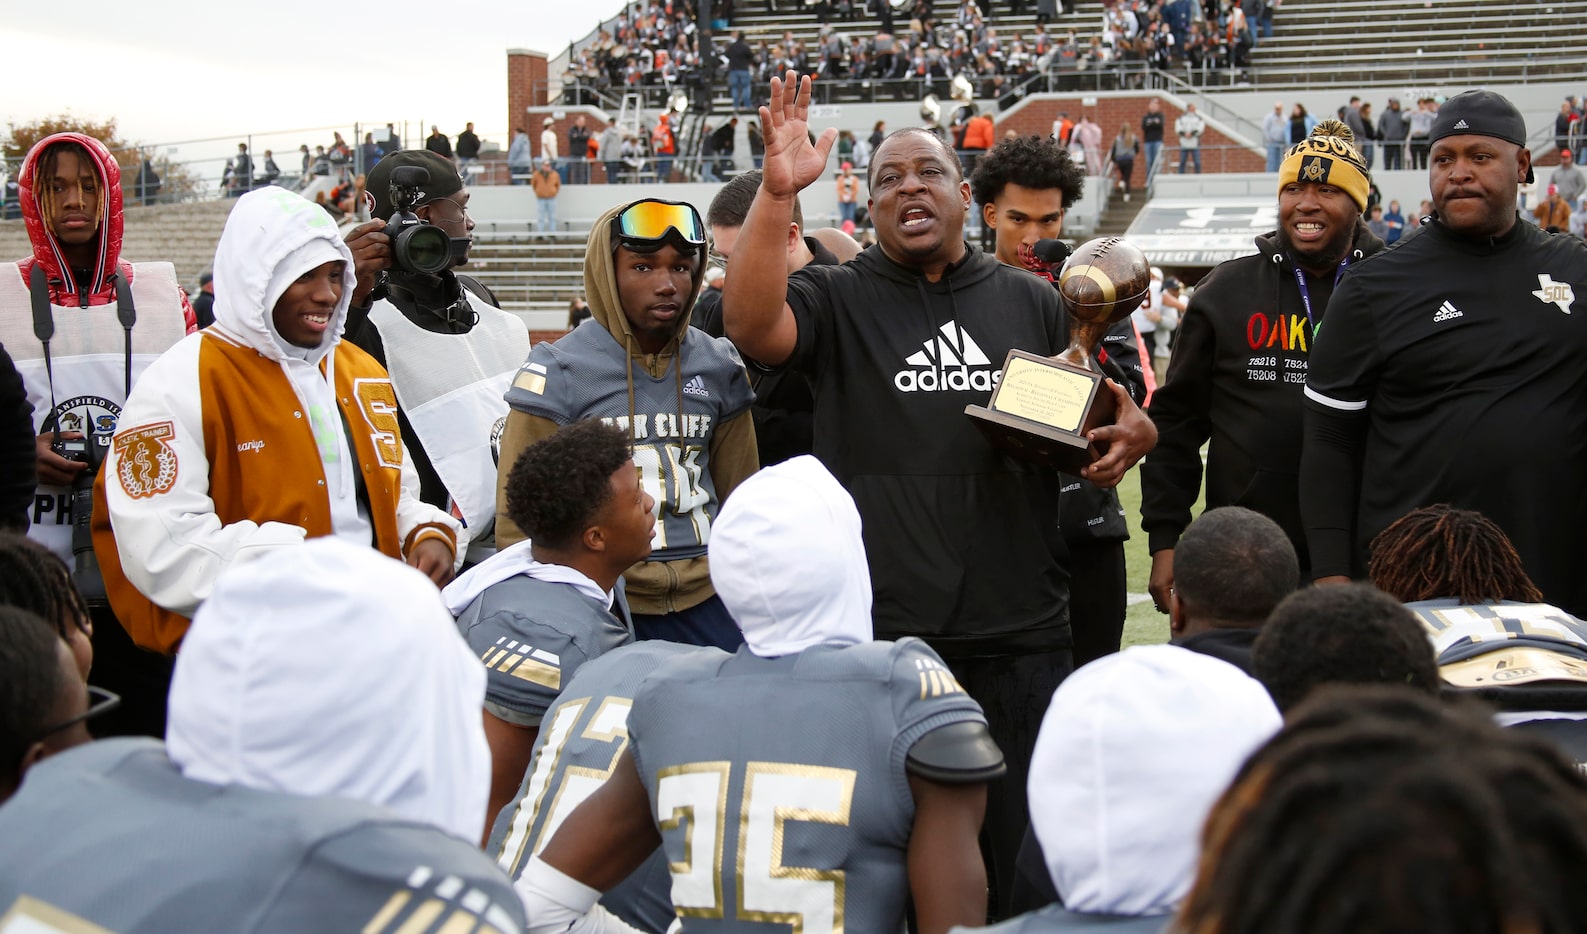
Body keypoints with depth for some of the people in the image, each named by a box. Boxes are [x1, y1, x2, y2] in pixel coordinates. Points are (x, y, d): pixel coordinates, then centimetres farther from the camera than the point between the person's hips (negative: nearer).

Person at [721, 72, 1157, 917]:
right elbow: (750, 326, -18)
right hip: (879, 632, -2)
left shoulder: (1031, 303, 12)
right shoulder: (838, 300, 3)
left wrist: (1130, 435, -3)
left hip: (1020, 633, 3)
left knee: (1019, 845, 12)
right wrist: (776, 192, -26)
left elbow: (1083, 424, 19)